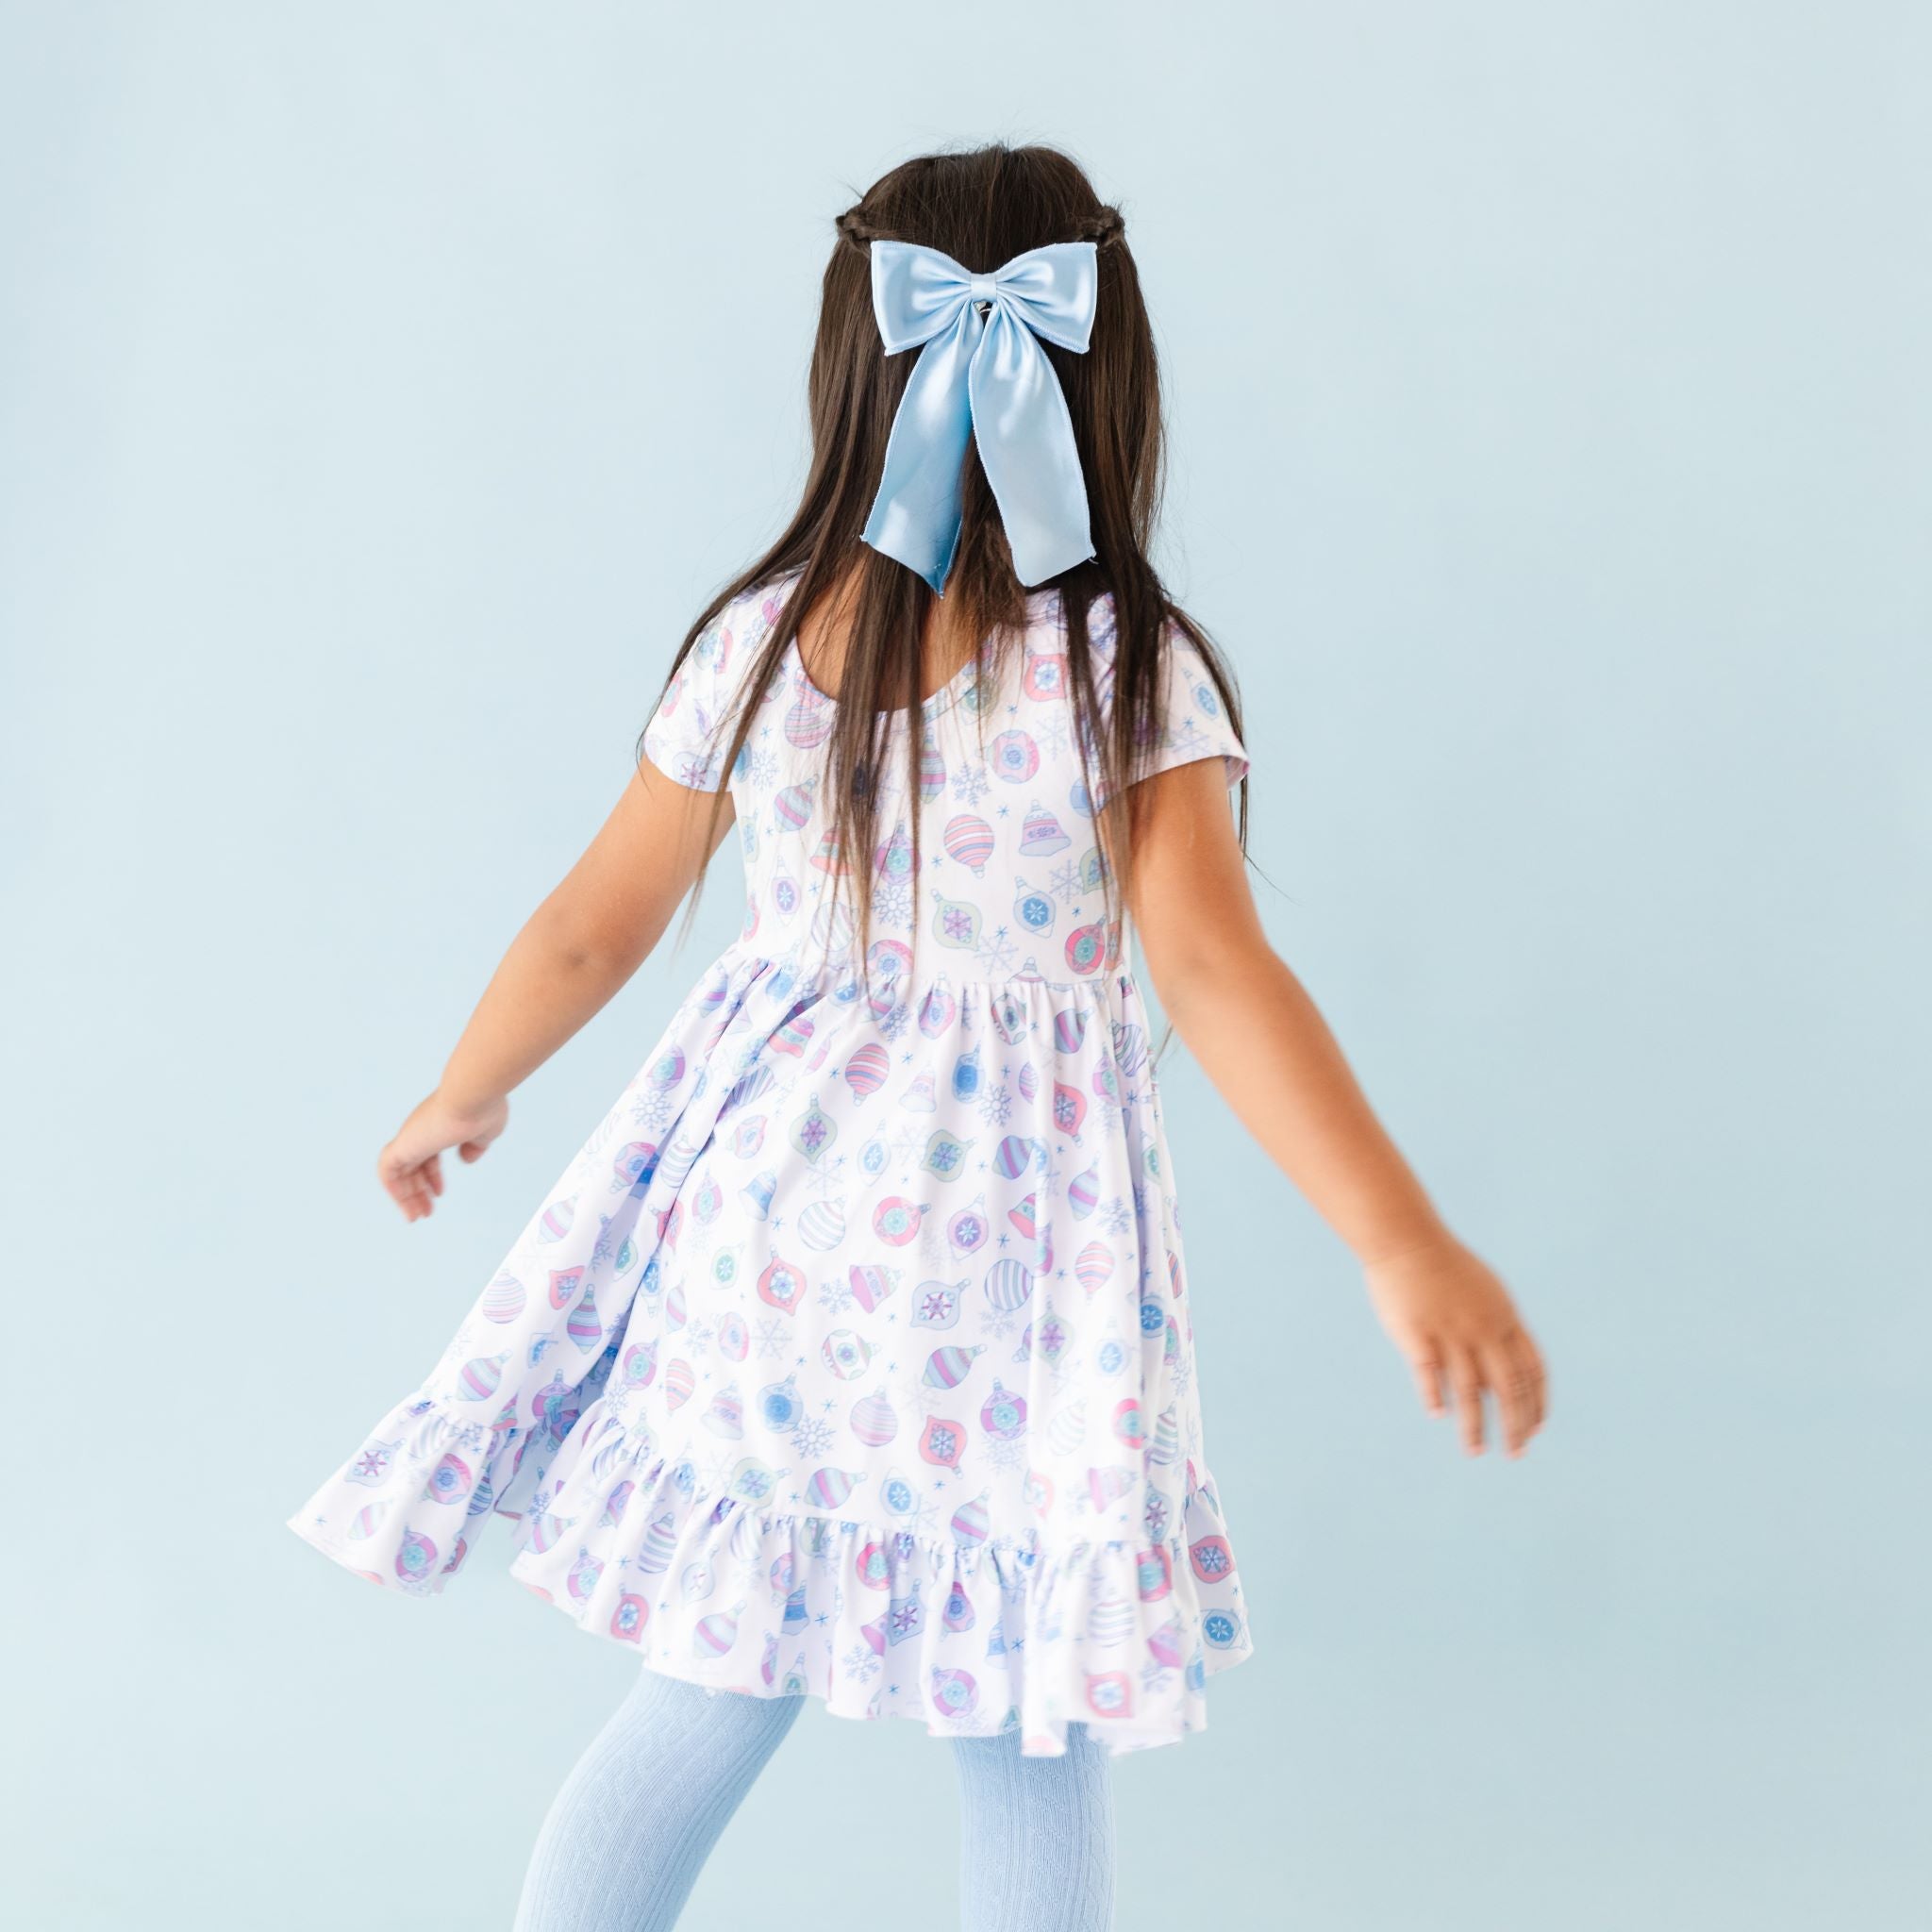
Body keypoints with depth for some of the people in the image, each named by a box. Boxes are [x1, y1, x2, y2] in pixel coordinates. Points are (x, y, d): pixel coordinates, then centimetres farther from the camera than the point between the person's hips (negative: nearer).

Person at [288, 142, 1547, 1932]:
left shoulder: (754, 642, -2)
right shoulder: (1134, 670, -11)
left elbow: (592, 928, 5)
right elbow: (1216, 975, -21)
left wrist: (455, 1104, 21)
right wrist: (1406, 1244, -23)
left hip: (765, 1233, 3)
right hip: (1007, 1262, -3)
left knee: (700, 1712, 17)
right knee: (1029, 1757, 14)